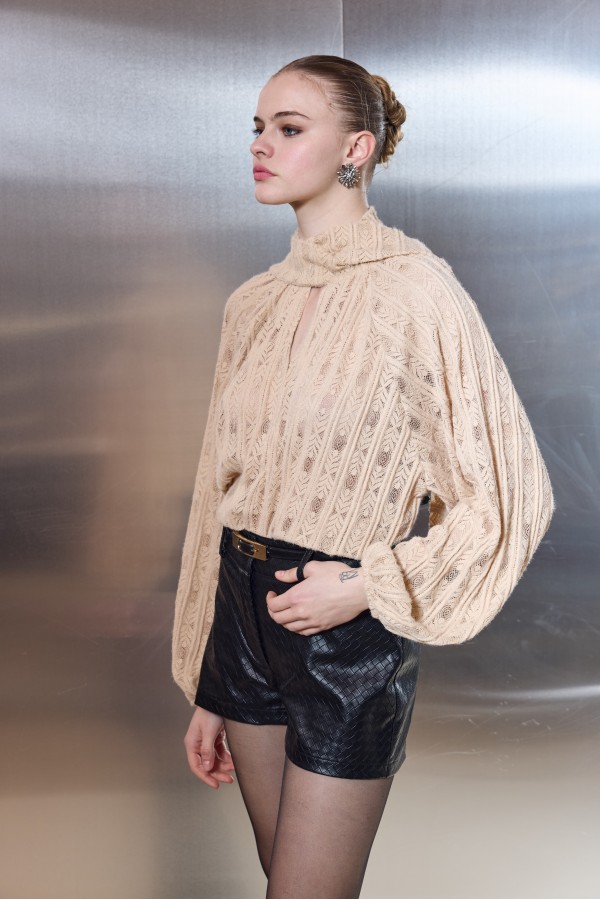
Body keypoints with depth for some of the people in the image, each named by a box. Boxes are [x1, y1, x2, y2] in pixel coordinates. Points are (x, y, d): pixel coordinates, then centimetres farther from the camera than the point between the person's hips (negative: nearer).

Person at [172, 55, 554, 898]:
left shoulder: (414, 288, -14)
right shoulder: (254, 302, 6)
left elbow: (508, 498, -12)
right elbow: (222, 487, 10)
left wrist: (366, 588, -15)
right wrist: (206, 690, 13)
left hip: (348, 636, -6)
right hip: (245, 614, 6)